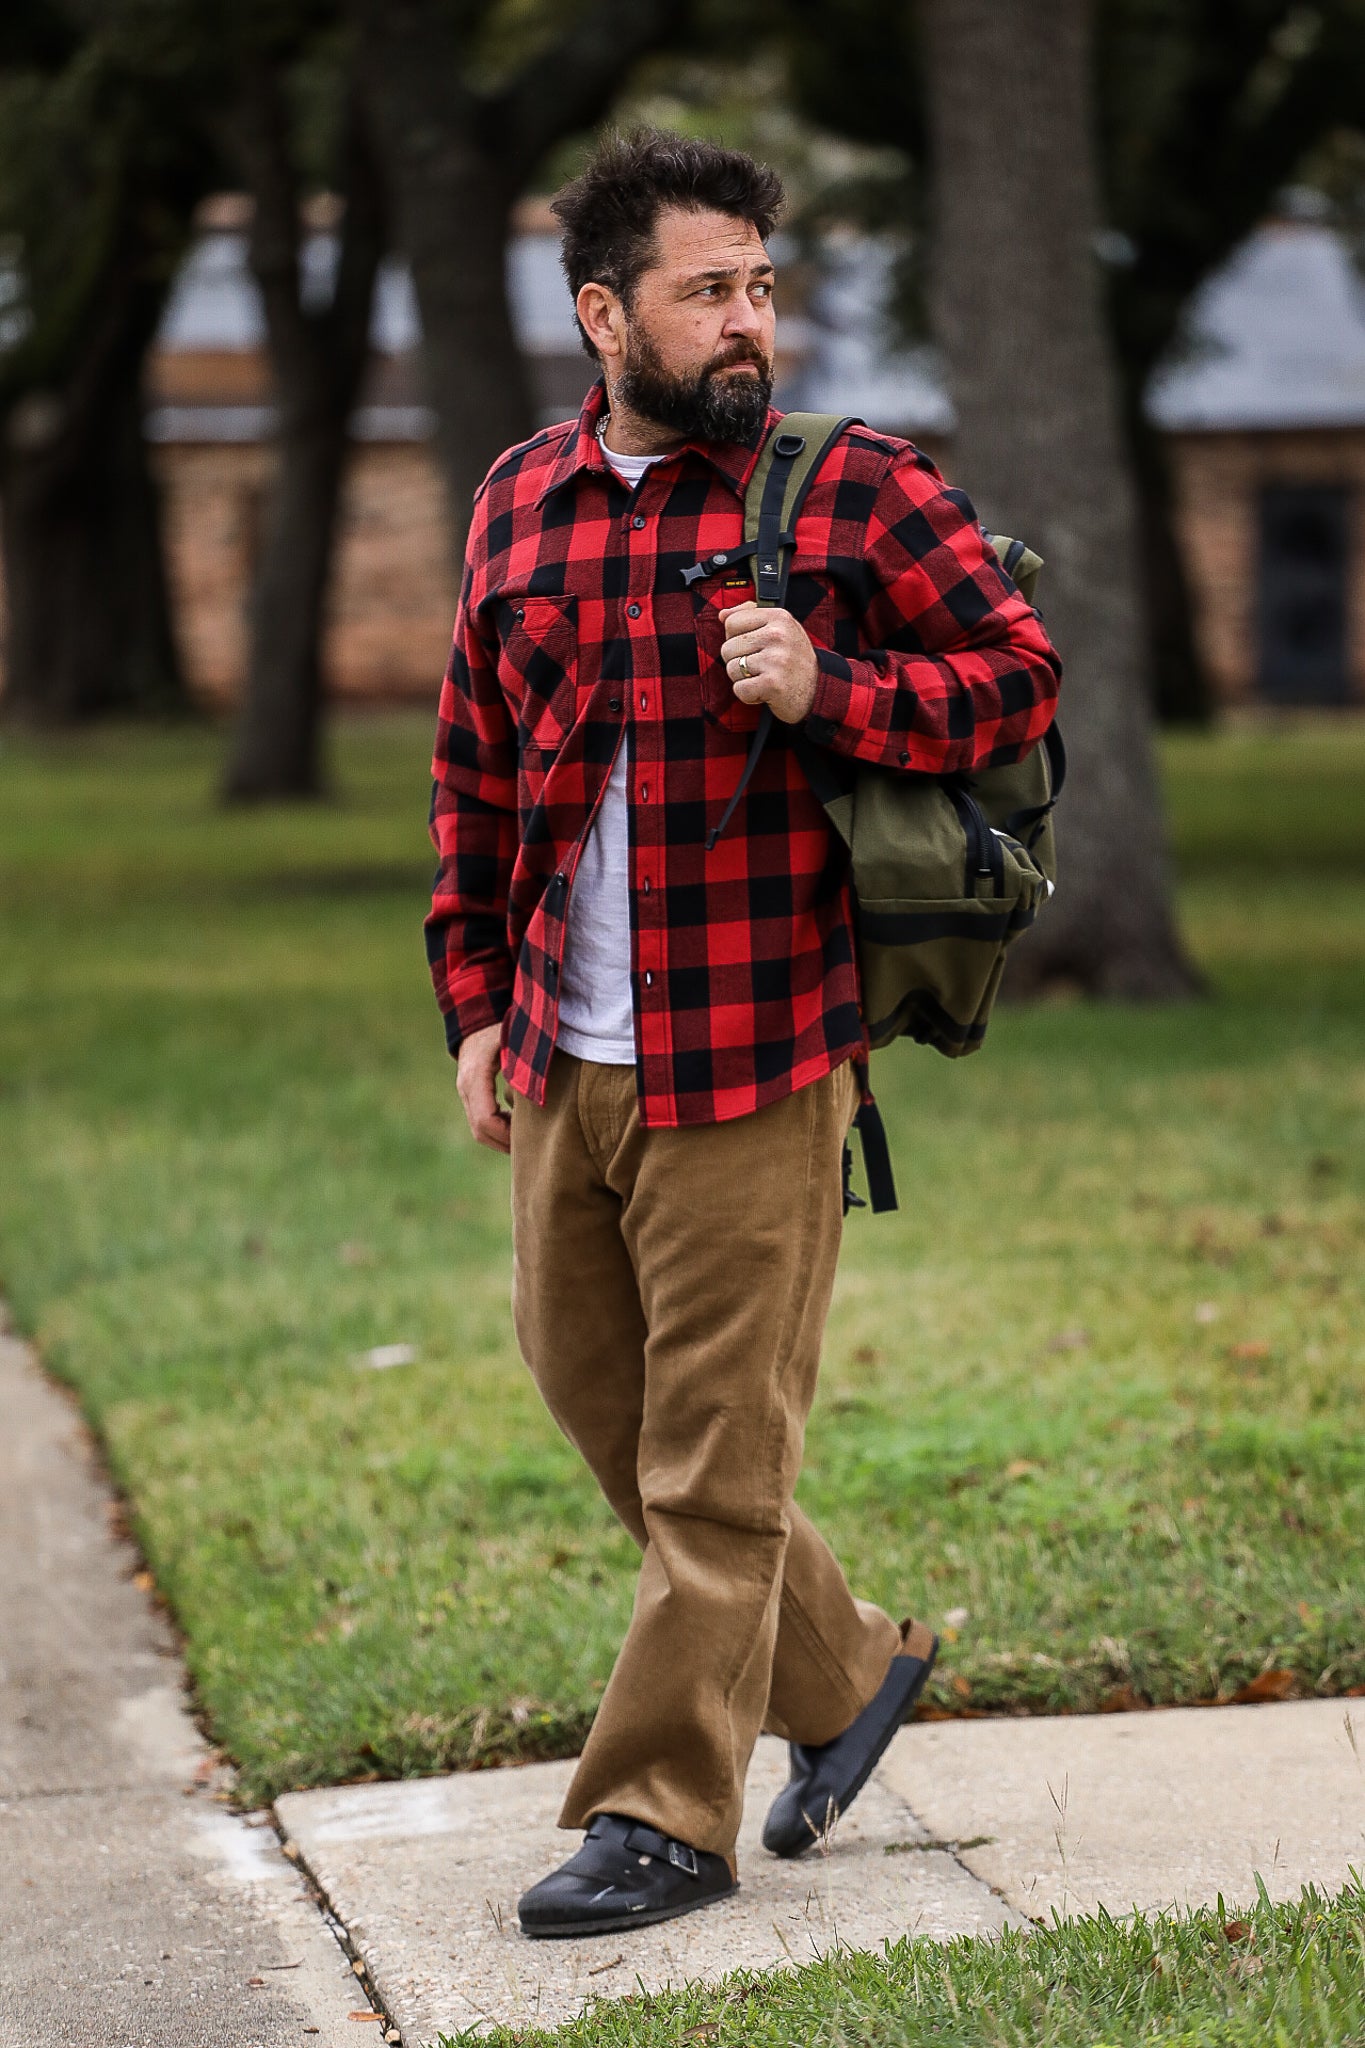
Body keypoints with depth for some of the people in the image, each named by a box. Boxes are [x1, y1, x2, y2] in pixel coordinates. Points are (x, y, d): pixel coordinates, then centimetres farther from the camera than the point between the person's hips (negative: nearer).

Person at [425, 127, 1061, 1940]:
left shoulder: (855, 492, -4)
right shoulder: (521, 505, 9)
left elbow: (1018, 674, -4)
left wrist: (828, 689, -19)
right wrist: (476, 996, 13)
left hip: (753, 1057, -6)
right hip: (561, 1060, 6)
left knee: (715, 1449, -1)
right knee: (590, 1384, 14)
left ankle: (664, 1816, 9)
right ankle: (842, 1671, 31)